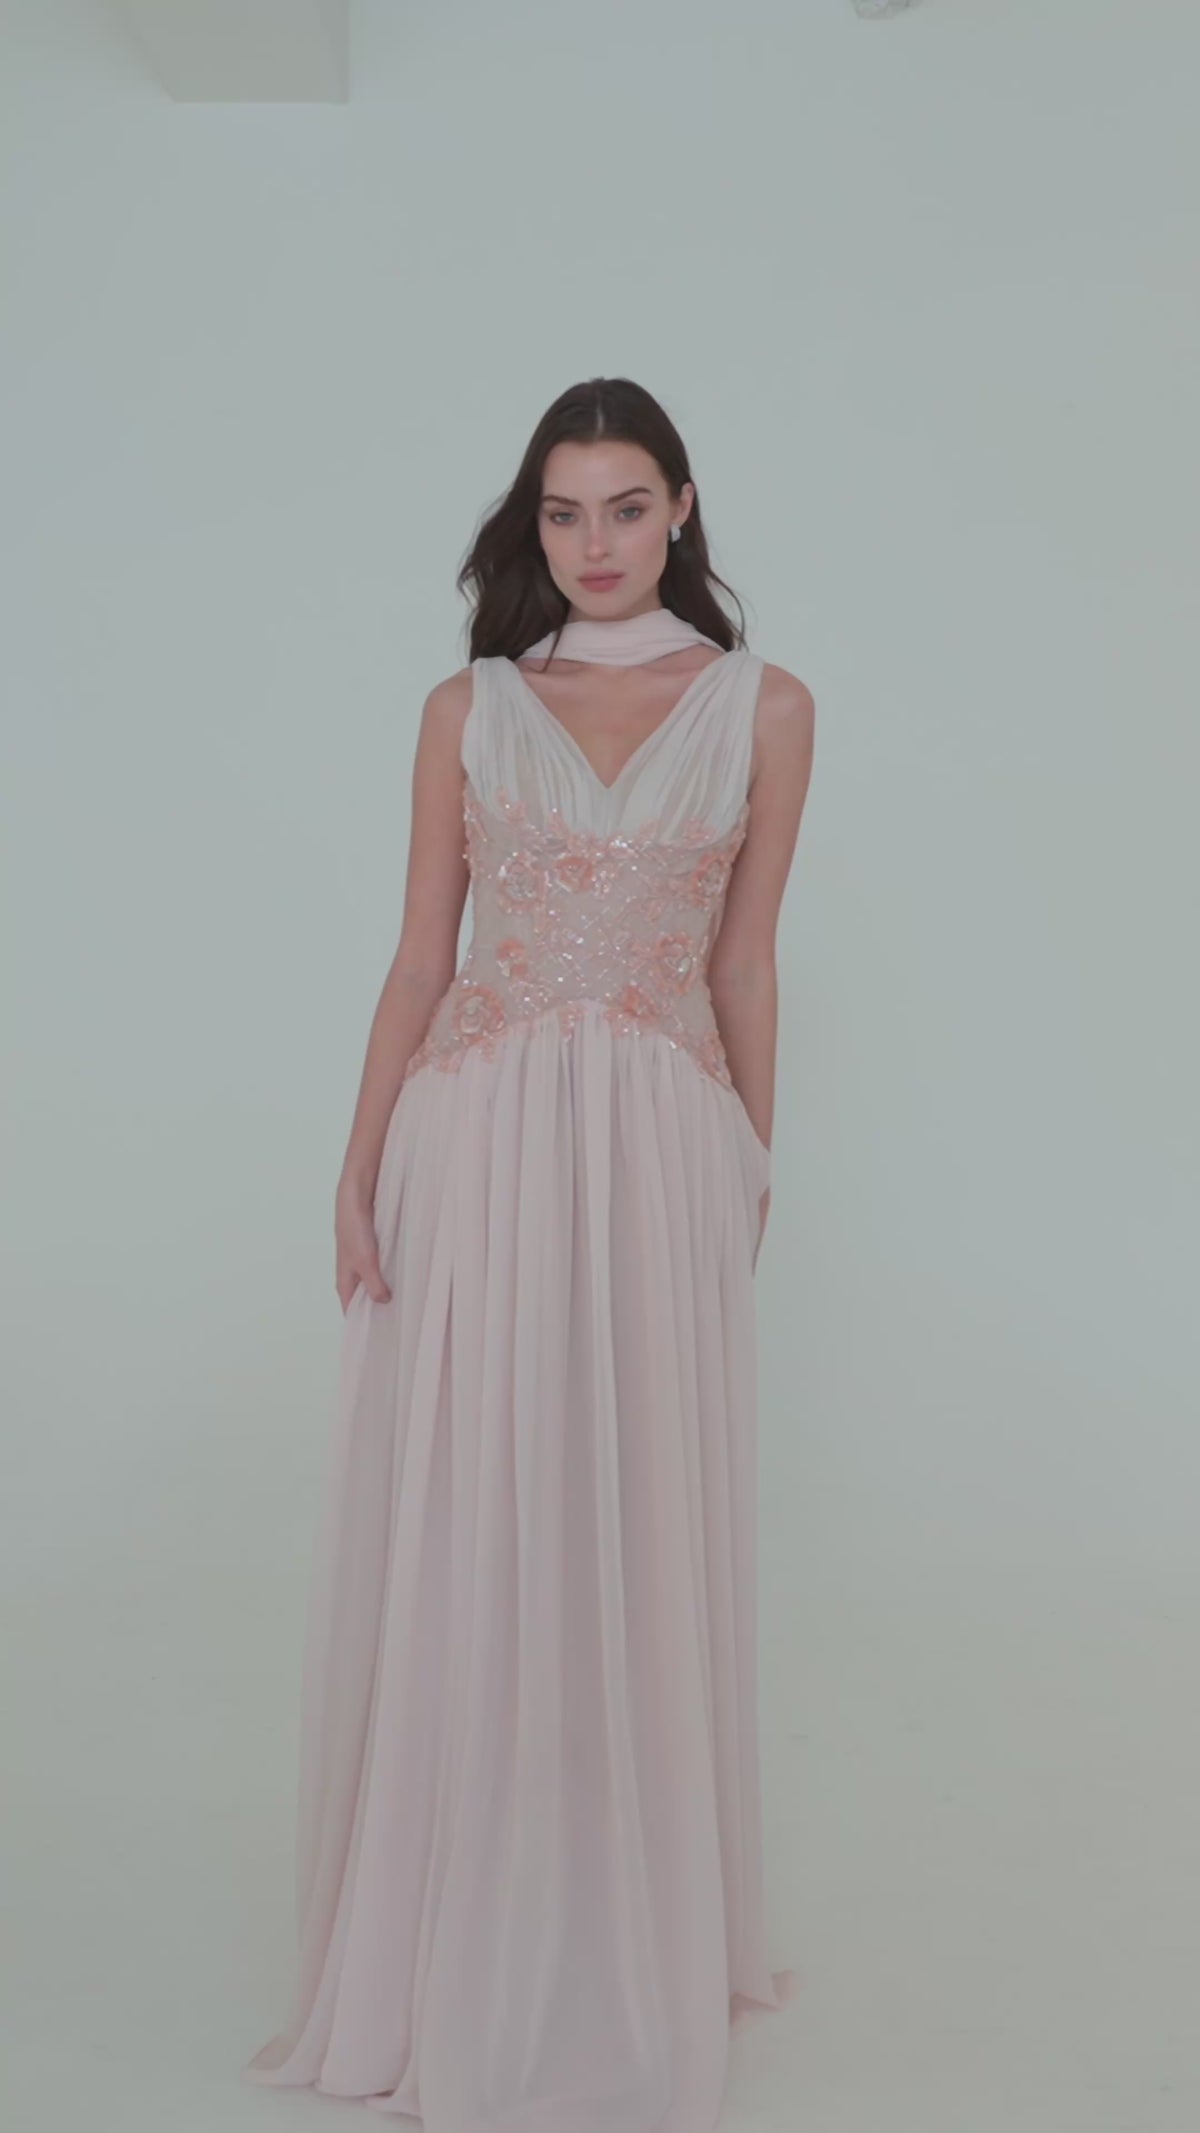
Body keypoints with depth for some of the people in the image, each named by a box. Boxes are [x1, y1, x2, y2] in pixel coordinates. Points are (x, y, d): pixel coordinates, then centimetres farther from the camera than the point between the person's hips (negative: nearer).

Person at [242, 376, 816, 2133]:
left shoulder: (764, 706, 5)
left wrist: (754, 1166, 9)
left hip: (661, 1149, 0)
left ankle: (632, 1938, 26)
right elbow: (420, 956, 7)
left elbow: (744, 962, 8)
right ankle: (457, 1950, 24)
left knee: (641, 1529, 6)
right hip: (475, 1143, 1)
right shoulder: (468, 710, 7)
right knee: (460, 1531, 5)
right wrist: (361, 1167, 1)